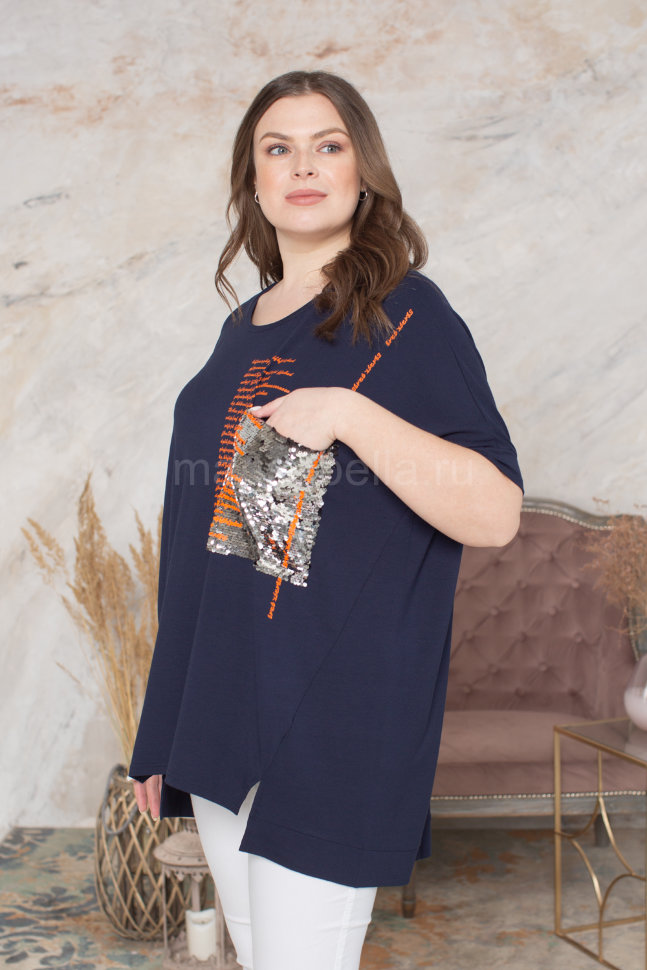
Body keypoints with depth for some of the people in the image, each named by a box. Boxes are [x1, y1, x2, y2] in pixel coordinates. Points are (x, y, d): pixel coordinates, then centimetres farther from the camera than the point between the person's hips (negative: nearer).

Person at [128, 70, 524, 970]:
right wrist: (164, 735, 18)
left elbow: (496, 514, -13)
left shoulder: (407, 315, -6)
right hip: (219, 709, 7)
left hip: (335, 722, -6)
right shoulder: (243, 328, 13)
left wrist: (351, 415, -25)